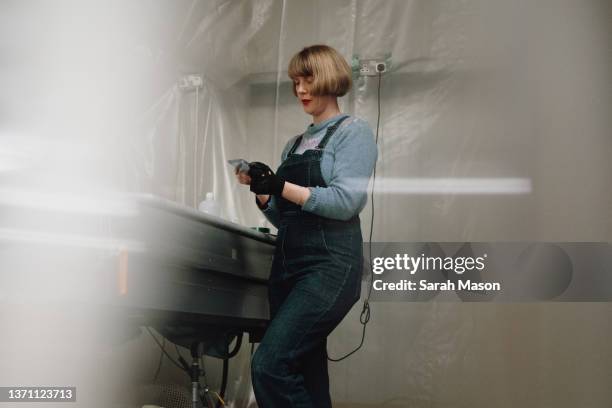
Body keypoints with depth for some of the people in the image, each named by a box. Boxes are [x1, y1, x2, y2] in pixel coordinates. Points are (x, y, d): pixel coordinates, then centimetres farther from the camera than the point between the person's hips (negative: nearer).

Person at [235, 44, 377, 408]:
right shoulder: (295, 144, 20)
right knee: (305, 374, 8)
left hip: (329, 267, -8)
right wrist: (260, 191, 1)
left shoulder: (353, 132, 0)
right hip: (288, 265, 8)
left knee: (269, 365, -19)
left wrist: (280, 186, -18)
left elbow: (346, 202, -14)